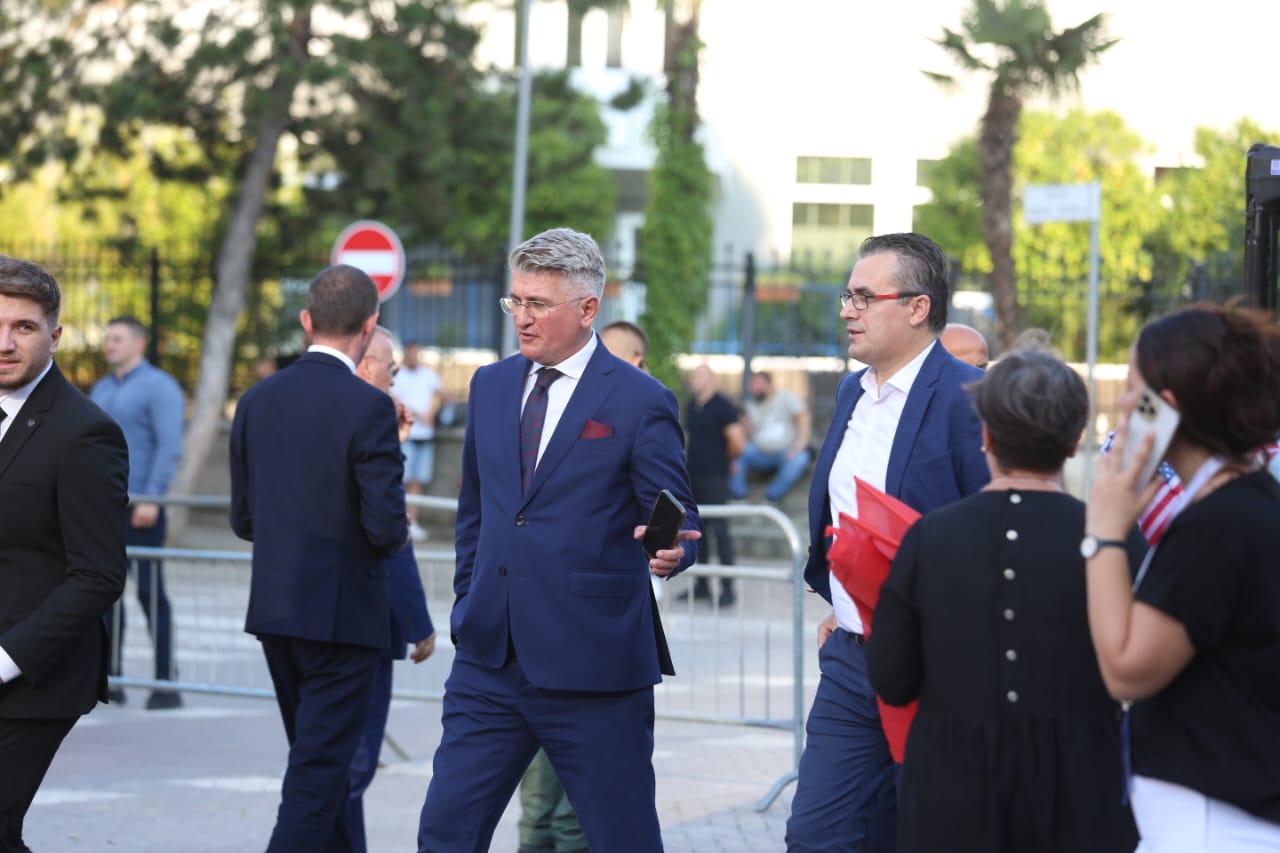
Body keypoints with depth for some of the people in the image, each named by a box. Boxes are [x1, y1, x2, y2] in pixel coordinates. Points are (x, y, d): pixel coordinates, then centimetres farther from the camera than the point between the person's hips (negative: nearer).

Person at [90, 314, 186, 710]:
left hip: (140, 507, -7)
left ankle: (166, 684, -2)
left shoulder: (158, 387, -6)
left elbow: (170, 447, -14)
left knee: (150, 592, -6)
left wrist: (151, 498, -21)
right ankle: (109, 678, 11)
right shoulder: (101, 389, 18)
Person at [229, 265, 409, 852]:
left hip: (275, 607, 6)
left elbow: (243, 520, 8)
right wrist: (394, 538, 4)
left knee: (319, 762, 20)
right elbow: (385, 526, -19)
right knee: (317, 776, -3)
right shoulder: (367, 407, -15)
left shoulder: (257, 401, 3)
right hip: (342, 613, -6)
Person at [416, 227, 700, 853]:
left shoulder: (639, 402, -5)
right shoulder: (491, 386, 12)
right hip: (490, 658, 5)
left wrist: (669, 550, -27)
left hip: (593, 664, -5)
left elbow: (675, 522, -5)